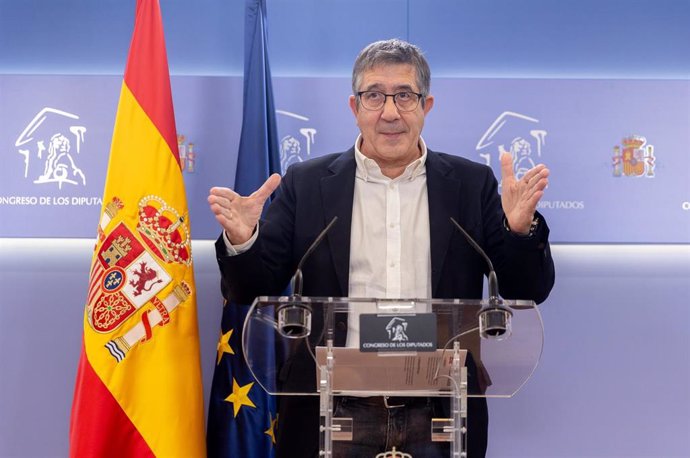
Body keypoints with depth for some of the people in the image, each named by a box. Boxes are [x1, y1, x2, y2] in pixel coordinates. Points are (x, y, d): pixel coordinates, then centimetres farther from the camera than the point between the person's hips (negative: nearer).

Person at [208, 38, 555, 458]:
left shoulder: (472, 184, 3)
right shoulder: (305, 184, 3)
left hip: (438, 421, 1)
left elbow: (528, 292, 1)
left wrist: (520, 229, -18)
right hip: (335, 418, 0)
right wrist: (242, 241, -19)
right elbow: (253, 291, 2)